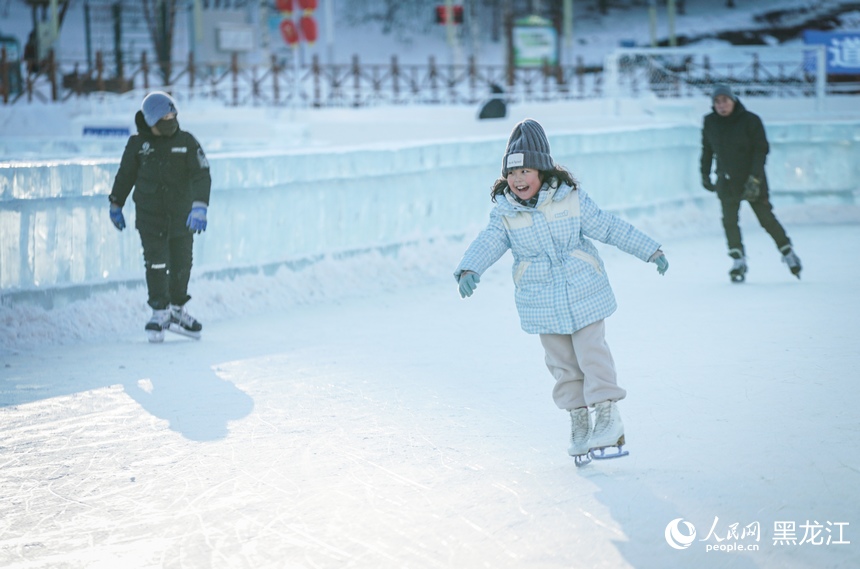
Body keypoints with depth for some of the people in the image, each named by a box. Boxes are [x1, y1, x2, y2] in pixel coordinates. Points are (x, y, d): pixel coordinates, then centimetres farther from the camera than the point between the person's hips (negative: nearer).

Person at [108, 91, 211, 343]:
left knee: (181, 263, 6)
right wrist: (116, 204, 16)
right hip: (149, 215, -1)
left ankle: (177, 309, 23)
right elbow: (125, 175, 10)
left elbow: (201, 175, -10)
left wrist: (200, 206, -21)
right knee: (155, 262, -10)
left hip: (181, 215, 1)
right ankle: (159, 312, -2)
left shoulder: (187, 142, -4)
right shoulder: (138, 144, -3)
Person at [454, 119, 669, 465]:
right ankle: (578, 418, 21)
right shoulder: (505, 213, -6)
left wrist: (650, 251, 0)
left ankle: (607, 414, 5)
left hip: (584, 294, -2)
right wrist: (469, 270, -36)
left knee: (592, 355, -4)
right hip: (544, 303, 2)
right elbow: (488, 244, -16)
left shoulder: (571, 200, -9)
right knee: (562, 364, 8)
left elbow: (609, 227, -3)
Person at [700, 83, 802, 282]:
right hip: (726, 181, 3)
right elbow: (707, 150, 13)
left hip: (752, 179, -3)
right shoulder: (710, 122, -1)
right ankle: (738, 261, 4)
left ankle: (788, 252, 16)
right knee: (729, 220, -6)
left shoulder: (750, 120, -13)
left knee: (766, 218, -2)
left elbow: (761, 149, -14)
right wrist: (705, 174, 14)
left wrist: (755, 178, -22)